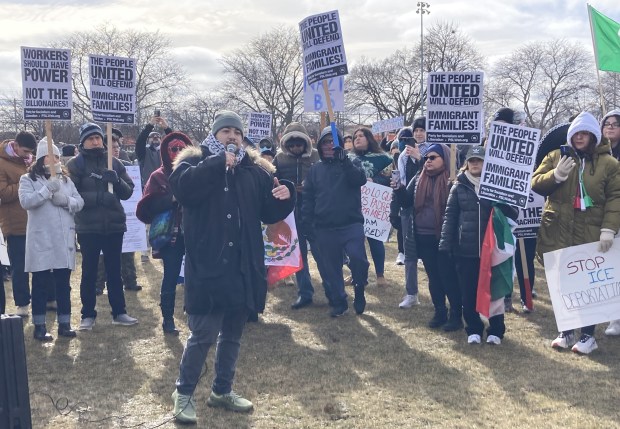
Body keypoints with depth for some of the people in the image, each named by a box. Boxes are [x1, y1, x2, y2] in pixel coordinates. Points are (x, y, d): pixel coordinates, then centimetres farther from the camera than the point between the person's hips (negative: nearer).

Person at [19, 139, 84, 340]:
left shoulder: (65, 179, 15)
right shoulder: (28, 179, 2)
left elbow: (80, 203, 8)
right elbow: (26, 201, -15)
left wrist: (65, 199, -11)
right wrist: (48, 189, -21)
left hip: (64, 239, 4)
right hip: (41, 239, -4)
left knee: (63, 283, 8)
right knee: (40, 283, 1)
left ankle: (64, 323, 15)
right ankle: (39, 326, 8)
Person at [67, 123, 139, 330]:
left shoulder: (114, 163, 8)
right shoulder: (76, 164, -2)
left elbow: (128, 191, 6)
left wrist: (117, 181, -13)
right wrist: (98, 197, -21)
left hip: (114, 224, 3)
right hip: (88, 226, -3)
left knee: (114, 271, 11)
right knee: (89, 272, 6)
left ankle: (119, 312, 19)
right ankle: (88, 315, 15)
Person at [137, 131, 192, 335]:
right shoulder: (159, 177, 3)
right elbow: (150, 205, -7)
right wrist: (172, 199, -17)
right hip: (171, 234, -2)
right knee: (170, 277, 2)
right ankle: (168, 319, 13)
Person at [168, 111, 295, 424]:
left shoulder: (255, 169, 13)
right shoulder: (195, 161, 0)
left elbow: (268, 213, 13)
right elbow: (181, 186, -23)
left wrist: (284, 197, -8)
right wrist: (219, 162, -22)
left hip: (243, 267, 5)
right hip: (208, 266, -5)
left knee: (232, 334, 16)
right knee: (203, 334, -4)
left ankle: (222, 391, 32)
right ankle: (184, 393, 15)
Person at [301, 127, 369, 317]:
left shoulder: (352, 163, 7)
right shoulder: (315, 170, 12)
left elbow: (360, 179, -15)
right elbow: (308, 199, 10)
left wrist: (344, 160, -25)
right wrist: (307, 224, 2)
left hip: (351, 224, -3)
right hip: (325, 228, 3)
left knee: (357, 257, -21)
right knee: (330, 268, 6)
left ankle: (359, 290, 5)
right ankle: (338, 302, 23)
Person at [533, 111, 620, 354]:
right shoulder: (555, 156, 9)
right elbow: (535, 183, 5)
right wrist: (555, 175, -14)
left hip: (590, 234, -2)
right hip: (558, 232, 2)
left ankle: (588, 335, 15)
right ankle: (566, 332, 22)